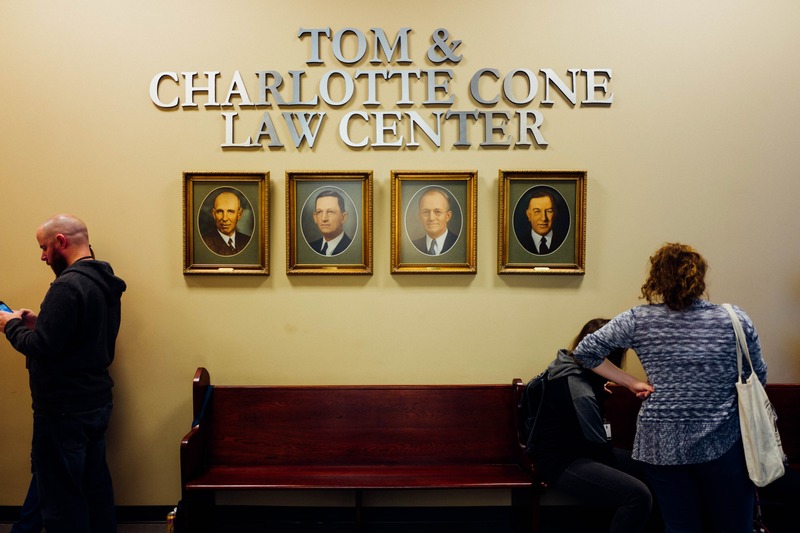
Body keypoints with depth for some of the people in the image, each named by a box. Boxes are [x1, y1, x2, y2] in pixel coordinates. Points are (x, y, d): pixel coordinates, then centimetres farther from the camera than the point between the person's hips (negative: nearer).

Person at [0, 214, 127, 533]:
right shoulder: (104, 283, 9)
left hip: (65, 410, -9)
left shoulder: (68, 285, -21)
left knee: (61, 497, 3)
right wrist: (38, 323, 9)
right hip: (97, 402, 9)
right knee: (95, 485, 18)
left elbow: (40, 348, -23)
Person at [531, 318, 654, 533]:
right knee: (639, 496, -24)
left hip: (572, 448, 11)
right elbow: (598, 445, -18)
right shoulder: (581, 394, -27)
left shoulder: (571, 367, 3)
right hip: (560, 462, -11)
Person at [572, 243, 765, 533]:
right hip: (721, 443, 0)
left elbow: (585, 351, -2)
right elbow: (757, 377, 5)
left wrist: (633, 383, 2)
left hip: (661, 443, 1)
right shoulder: (735, 319, -6)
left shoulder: (637, 320, -5)